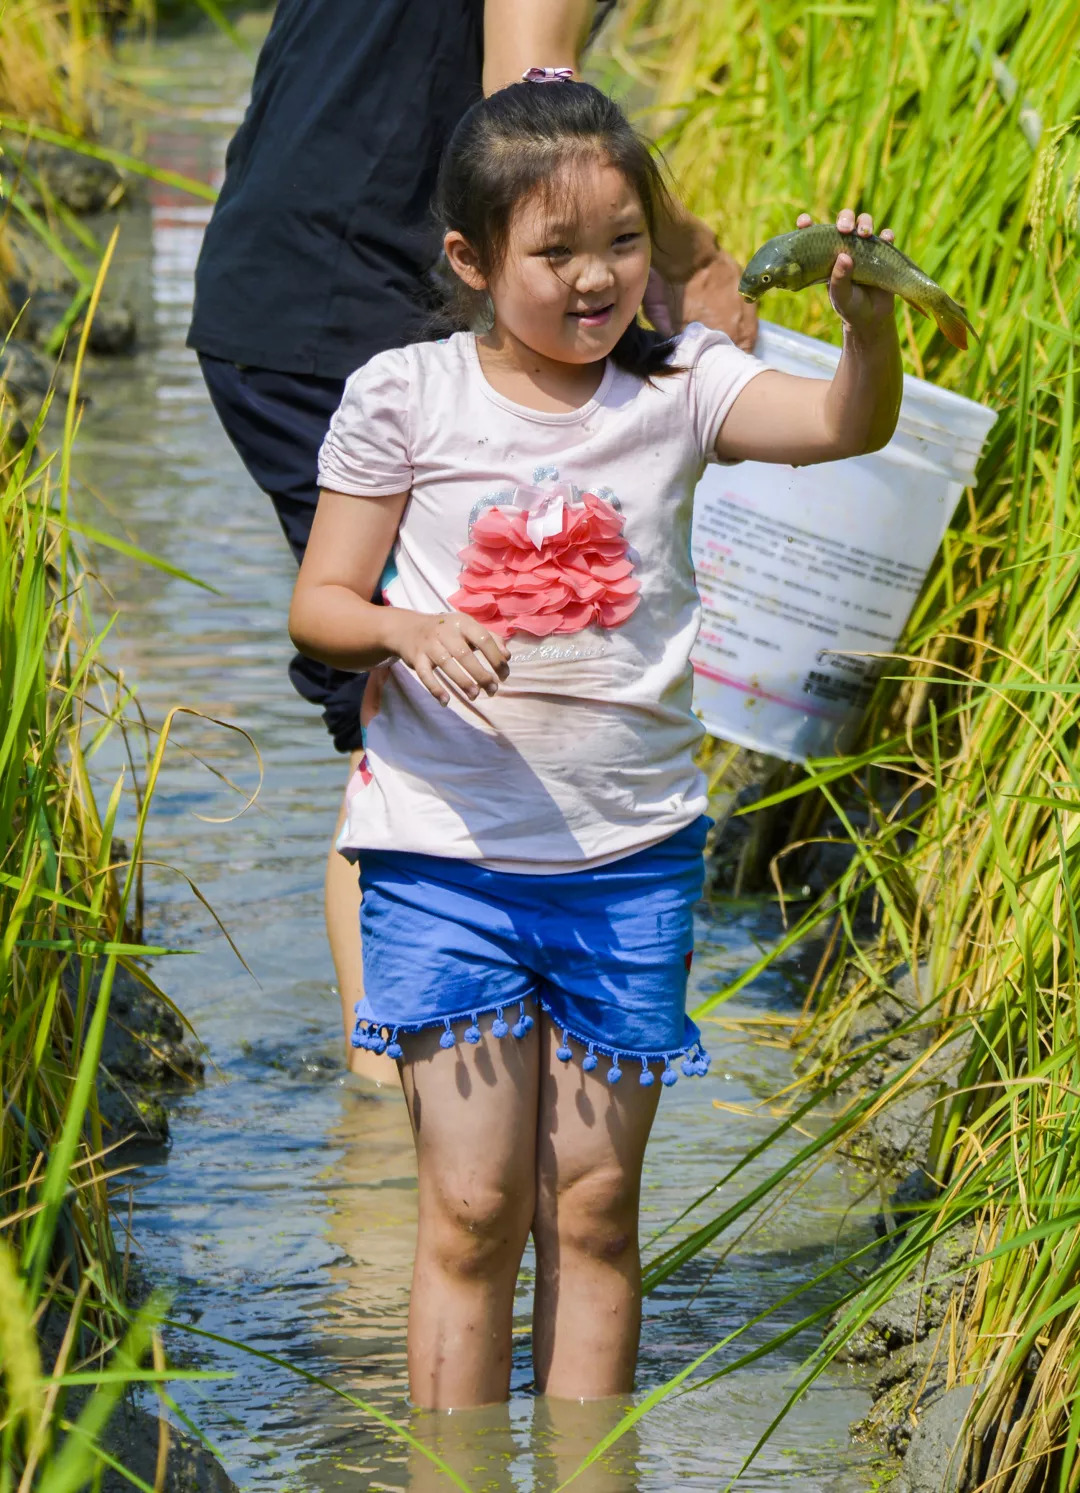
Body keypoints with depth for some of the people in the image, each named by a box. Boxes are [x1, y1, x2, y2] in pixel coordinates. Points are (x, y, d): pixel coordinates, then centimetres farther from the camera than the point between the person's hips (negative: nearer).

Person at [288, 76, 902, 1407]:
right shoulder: (404, 397, -3)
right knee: (472, 1209, -1)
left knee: (593, 1210, 8)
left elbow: (845, 425, -18)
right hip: (447, 847, -1)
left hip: (627, 855, 2)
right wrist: (410, 630, -21)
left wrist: (869, 326, -39)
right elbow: (320, 605, 0)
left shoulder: (676, 387, -2)